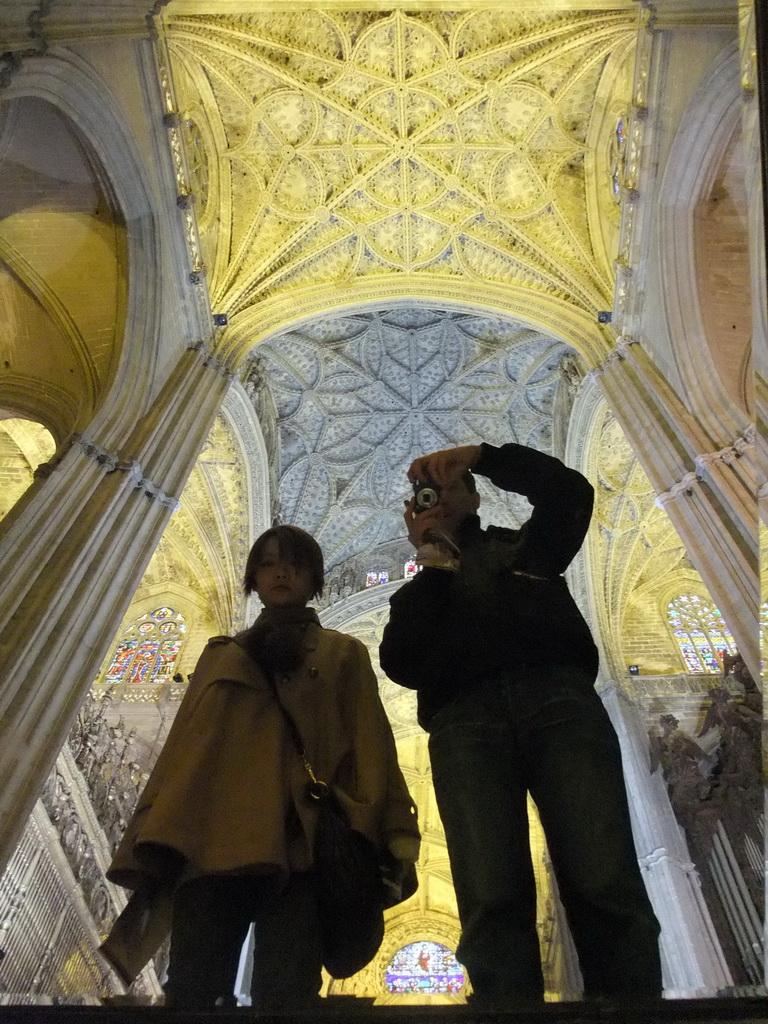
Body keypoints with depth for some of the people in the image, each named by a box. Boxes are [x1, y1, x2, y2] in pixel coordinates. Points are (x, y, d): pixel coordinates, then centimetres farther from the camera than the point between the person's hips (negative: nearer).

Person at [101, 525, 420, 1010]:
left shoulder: (344, 654, 20)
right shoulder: (222, 654, 28)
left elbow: (370, 745, 9)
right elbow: (183, 742, 20)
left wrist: (386, 842, -6)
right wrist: (151, 845, 8)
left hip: (299, 841, -2)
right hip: (213, 837, 2)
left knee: (285, 996, -13)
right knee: (190, 992, -9)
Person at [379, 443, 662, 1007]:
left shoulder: (525, 546, 32)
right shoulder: (418, 592, 33)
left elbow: (569, 491, 13)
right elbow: (401, 665, 14)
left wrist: (481, 455, 9)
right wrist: (432, 565, 12)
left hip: (556, 694, 0)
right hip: (464, 716, 1)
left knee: (607, 885, -17)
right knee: (491, 899, -18)